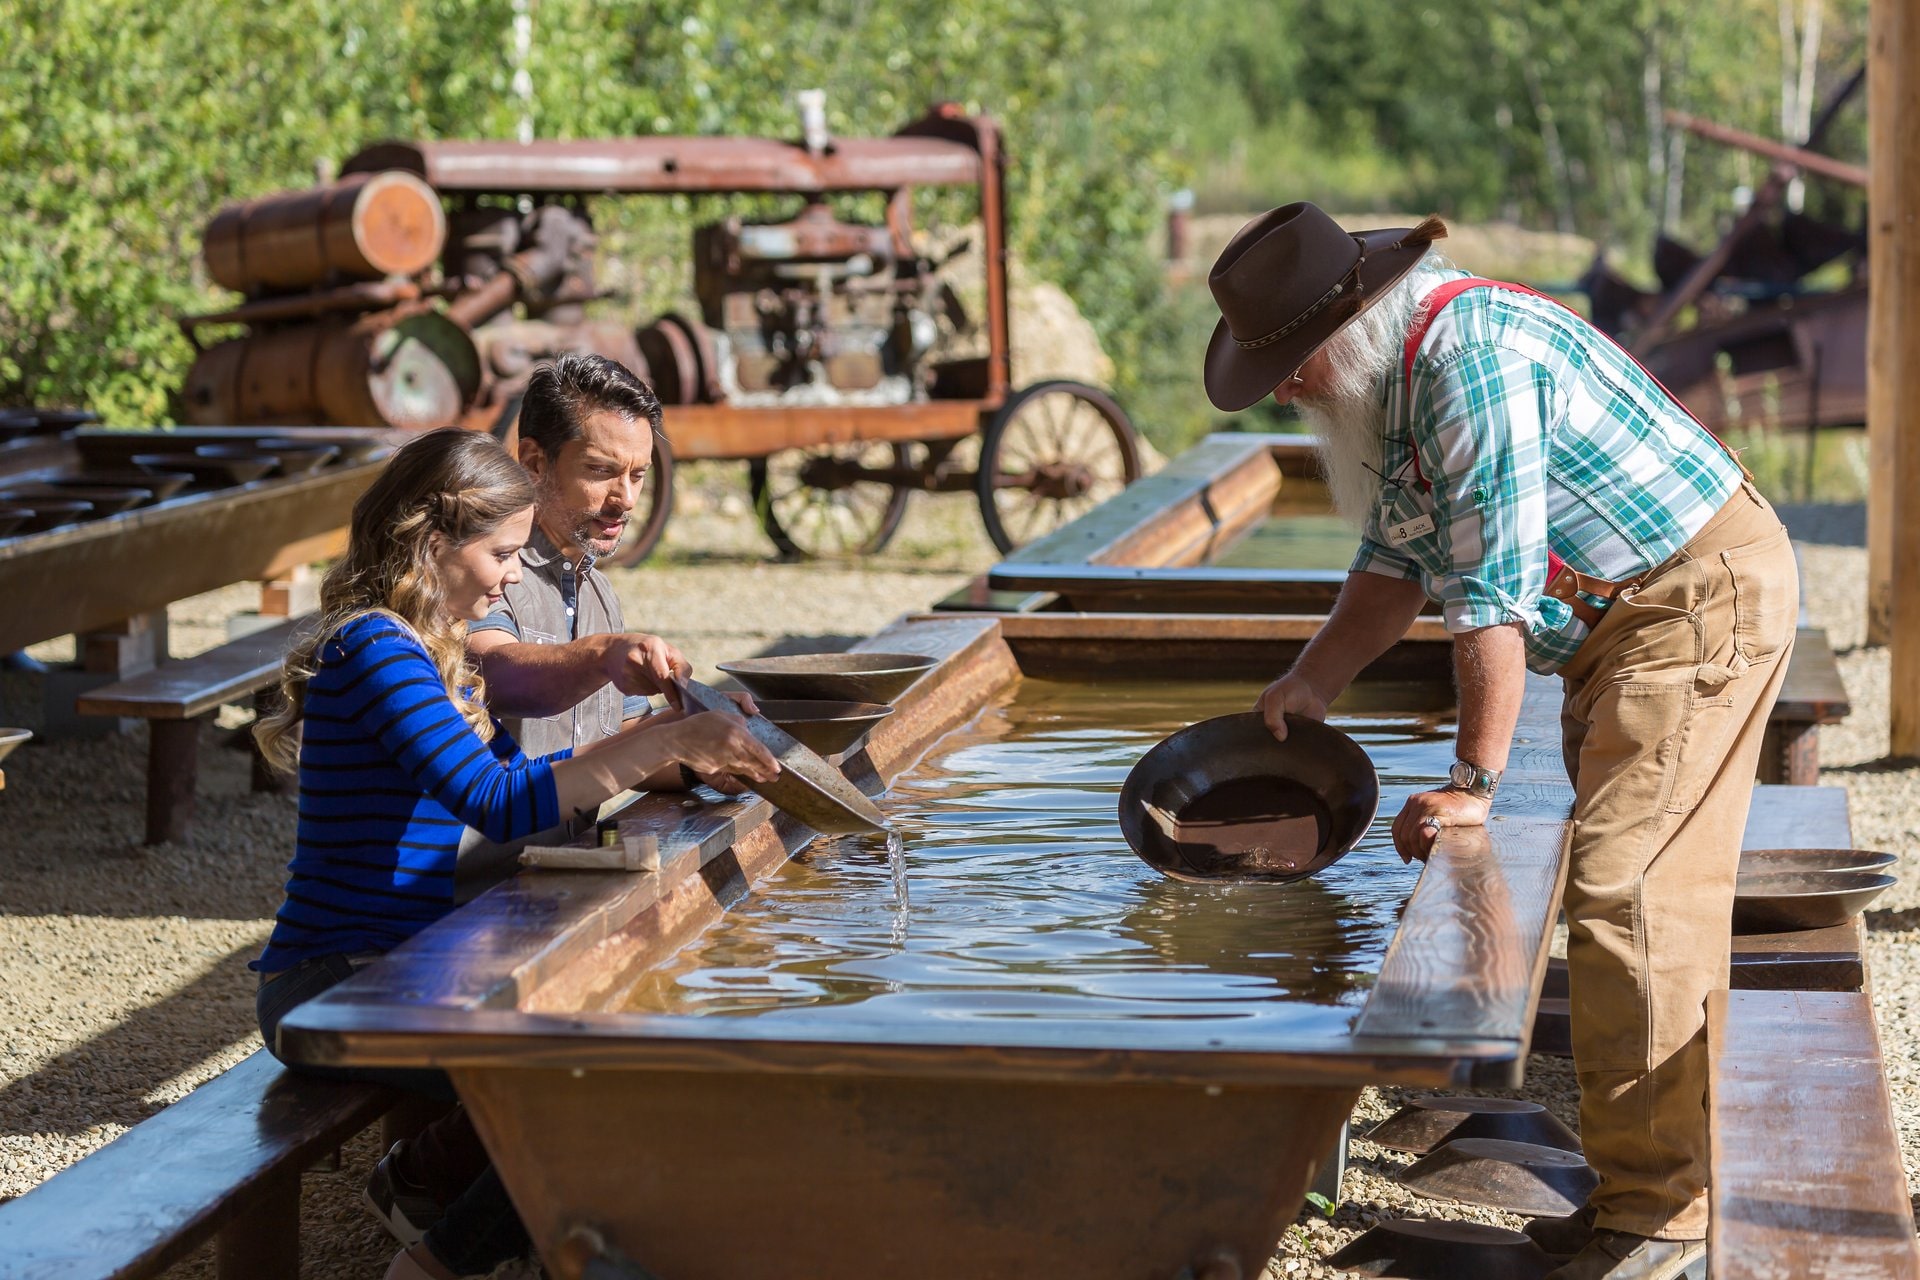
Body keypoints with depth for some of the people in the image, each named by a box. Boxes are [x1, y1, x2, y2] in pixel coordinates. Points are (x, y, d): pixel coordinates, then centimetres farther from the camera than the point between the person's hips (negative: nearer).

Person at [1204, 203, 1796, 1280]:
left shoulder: (1473, 355, -25)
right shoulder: (1398, 372, 8)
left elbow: (1494, 588, -26)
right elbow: (1401, 558, 19)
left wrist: (1475, 784, -23)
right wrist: (1311, 686, 10)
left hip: (1701, 604, -11)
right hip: (1624, 619, 11)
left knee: (1628, 894, -15)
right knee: (1638, 892, 12)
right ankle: (1652, 1190, 18)